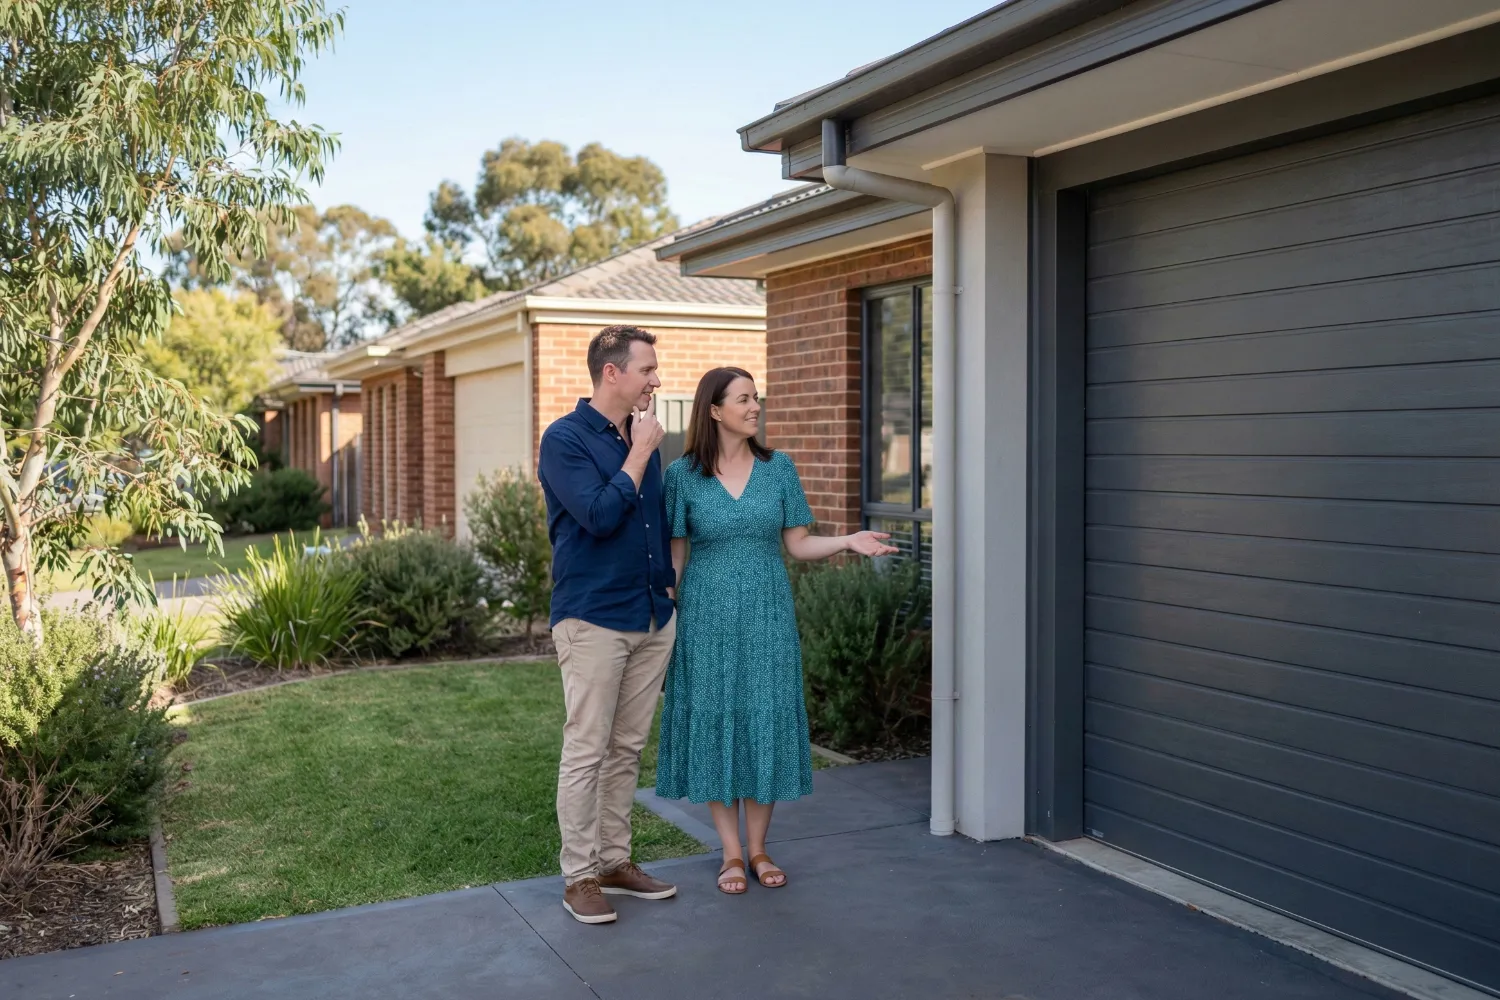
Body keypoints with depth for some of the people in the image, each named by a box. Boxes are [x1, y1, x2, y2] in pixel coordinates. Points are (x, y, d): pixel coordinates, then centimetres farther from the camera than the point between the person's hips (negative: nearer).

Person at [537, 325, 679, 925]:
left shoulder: (643, 439, 12)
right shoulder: (565, 439, -9)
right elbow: (600, 515, -21)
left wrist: (668, 586, 14)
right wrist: (640, 452, -13)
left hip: (653, 617, 7)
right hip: (594, 619, -7)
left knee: (628, 749, 13)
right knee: (587, 752, -1)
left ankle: (615, 861, 24)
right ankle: (579, 876, 10)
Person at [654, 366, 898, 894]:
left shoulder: (779, 468, 3)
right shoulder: (683, 474, -2)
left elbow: (798, 544, 5)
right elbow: (675, 555, 1)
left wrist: (848, 541, -11)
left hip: (766, 614, 2)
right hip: (707, 614, -2)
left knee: (766, 721, 4)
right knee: (714, 722, 3)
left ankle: (758, 848, 19)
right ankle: (731, 854, 15)